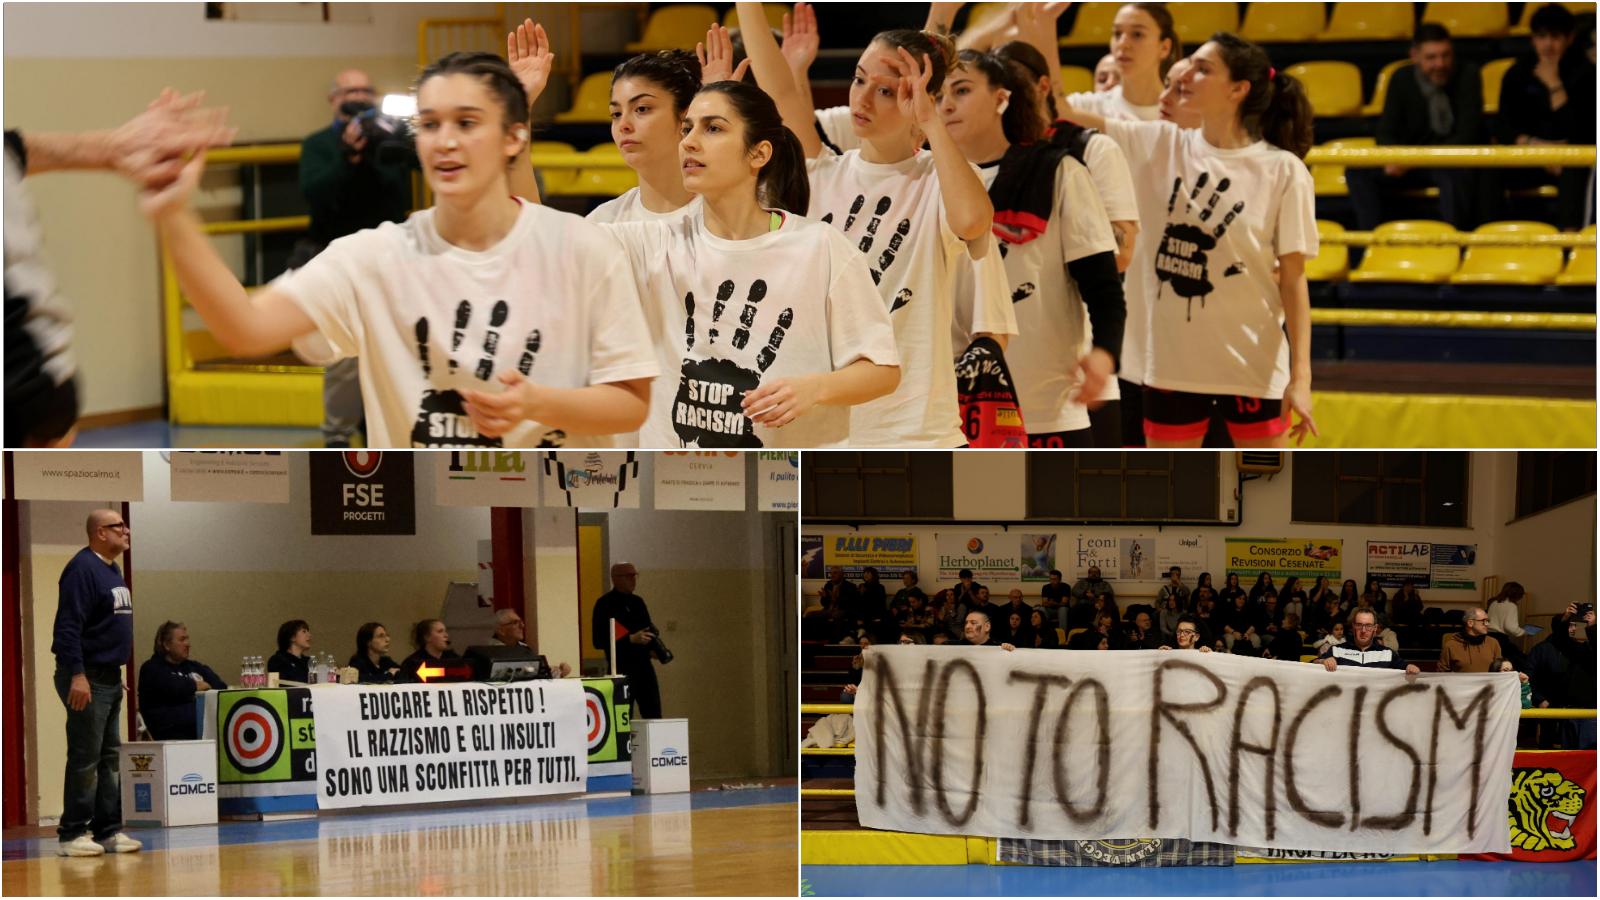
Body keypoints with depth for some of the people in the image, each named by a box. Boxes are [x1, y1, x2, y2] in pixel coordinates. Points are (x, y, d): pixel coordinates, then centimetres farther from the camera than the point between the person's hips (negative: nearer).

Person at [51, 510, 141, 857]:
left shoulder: (111, 570, 15)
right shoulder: (82, 568, -14)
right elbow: (68, 626, -20)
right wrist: (77, 675, -25)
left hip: (111, 678, 10)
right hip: (88, 679, -10)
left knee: (110, 759, 10)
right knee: (85, 760, -8)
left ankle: (108, 830, 14)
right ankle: (72, 834, -5)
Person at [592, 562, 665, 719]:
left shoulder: (637, 602, 14)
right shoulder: (604, 604, -5)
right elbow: (598, 641, -11)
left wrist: (654, 649, 3)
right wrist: (631, 639, -18)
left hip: (644, 666, 6)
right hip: (621, 669, -6)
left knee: (653, 716, 0)